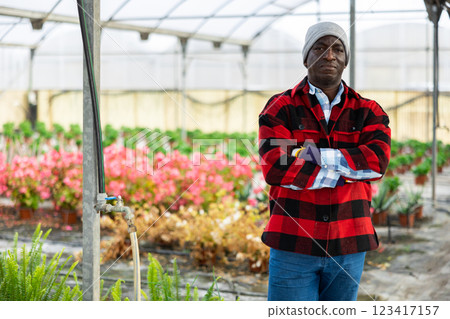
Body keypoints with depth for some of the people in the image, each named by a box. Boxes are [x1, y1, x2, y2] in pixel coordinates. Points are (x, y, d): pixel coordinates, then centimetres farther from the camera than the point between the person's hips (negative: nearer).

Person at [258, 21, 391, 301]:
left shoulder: (368, 112, 8)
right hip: (294, 243, -2)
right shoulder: (281, 108, 1)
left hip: (349, 246, 3)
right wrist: (345, 173, -12)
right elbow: (275, 168, -15)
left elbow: (378, 160, -12)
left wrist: (315, 155, -15)